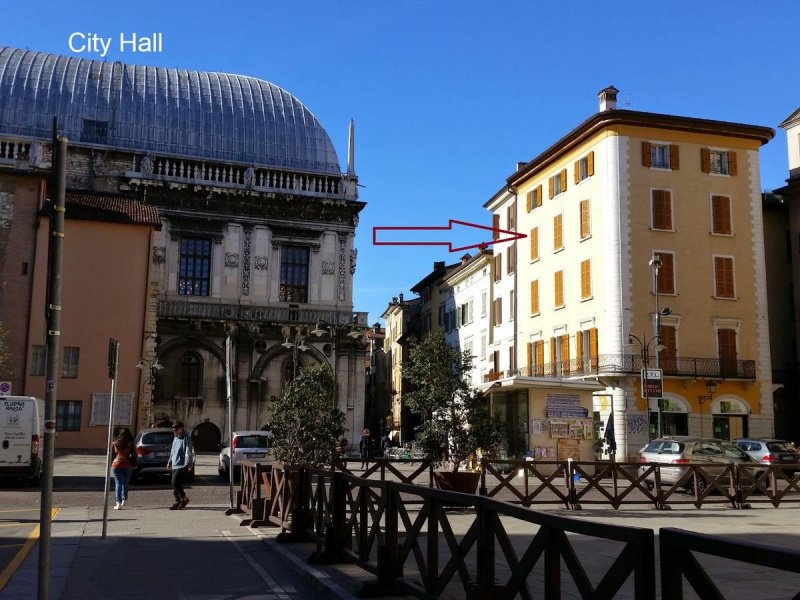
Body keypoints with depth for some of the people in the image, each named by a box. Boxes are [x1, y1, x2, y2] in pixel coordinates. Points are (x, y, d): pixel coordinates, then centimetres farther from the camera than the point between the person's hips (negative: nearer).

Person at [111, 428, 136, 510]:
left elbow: (111, 455, 7)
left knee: (118, 483, 0)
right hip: (127, 465, 0)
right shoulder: (131, 444, 2)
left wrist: (111, 464, 15)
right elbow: (134, 456, 3)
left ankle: (118, 503, -8)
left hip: (116, 464, 0)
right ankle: (124, 499, 24)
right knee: (125, 483, 17)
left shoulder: (114, 443, 4)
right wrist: (133, 465, 14)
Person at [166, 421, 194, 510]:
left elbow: (189, 451, -16)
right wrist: (170, 462, 25)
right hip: (175, 465, 9)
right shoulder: (175, 438, 18)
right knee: (175, 484, 8)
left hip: (182, 465, -9)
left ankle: (184, 499, -1)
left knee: (175, 482, -15)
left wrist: (189, 463, -24)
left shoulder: (186, 438, -9)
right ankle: (178, 501, 17)